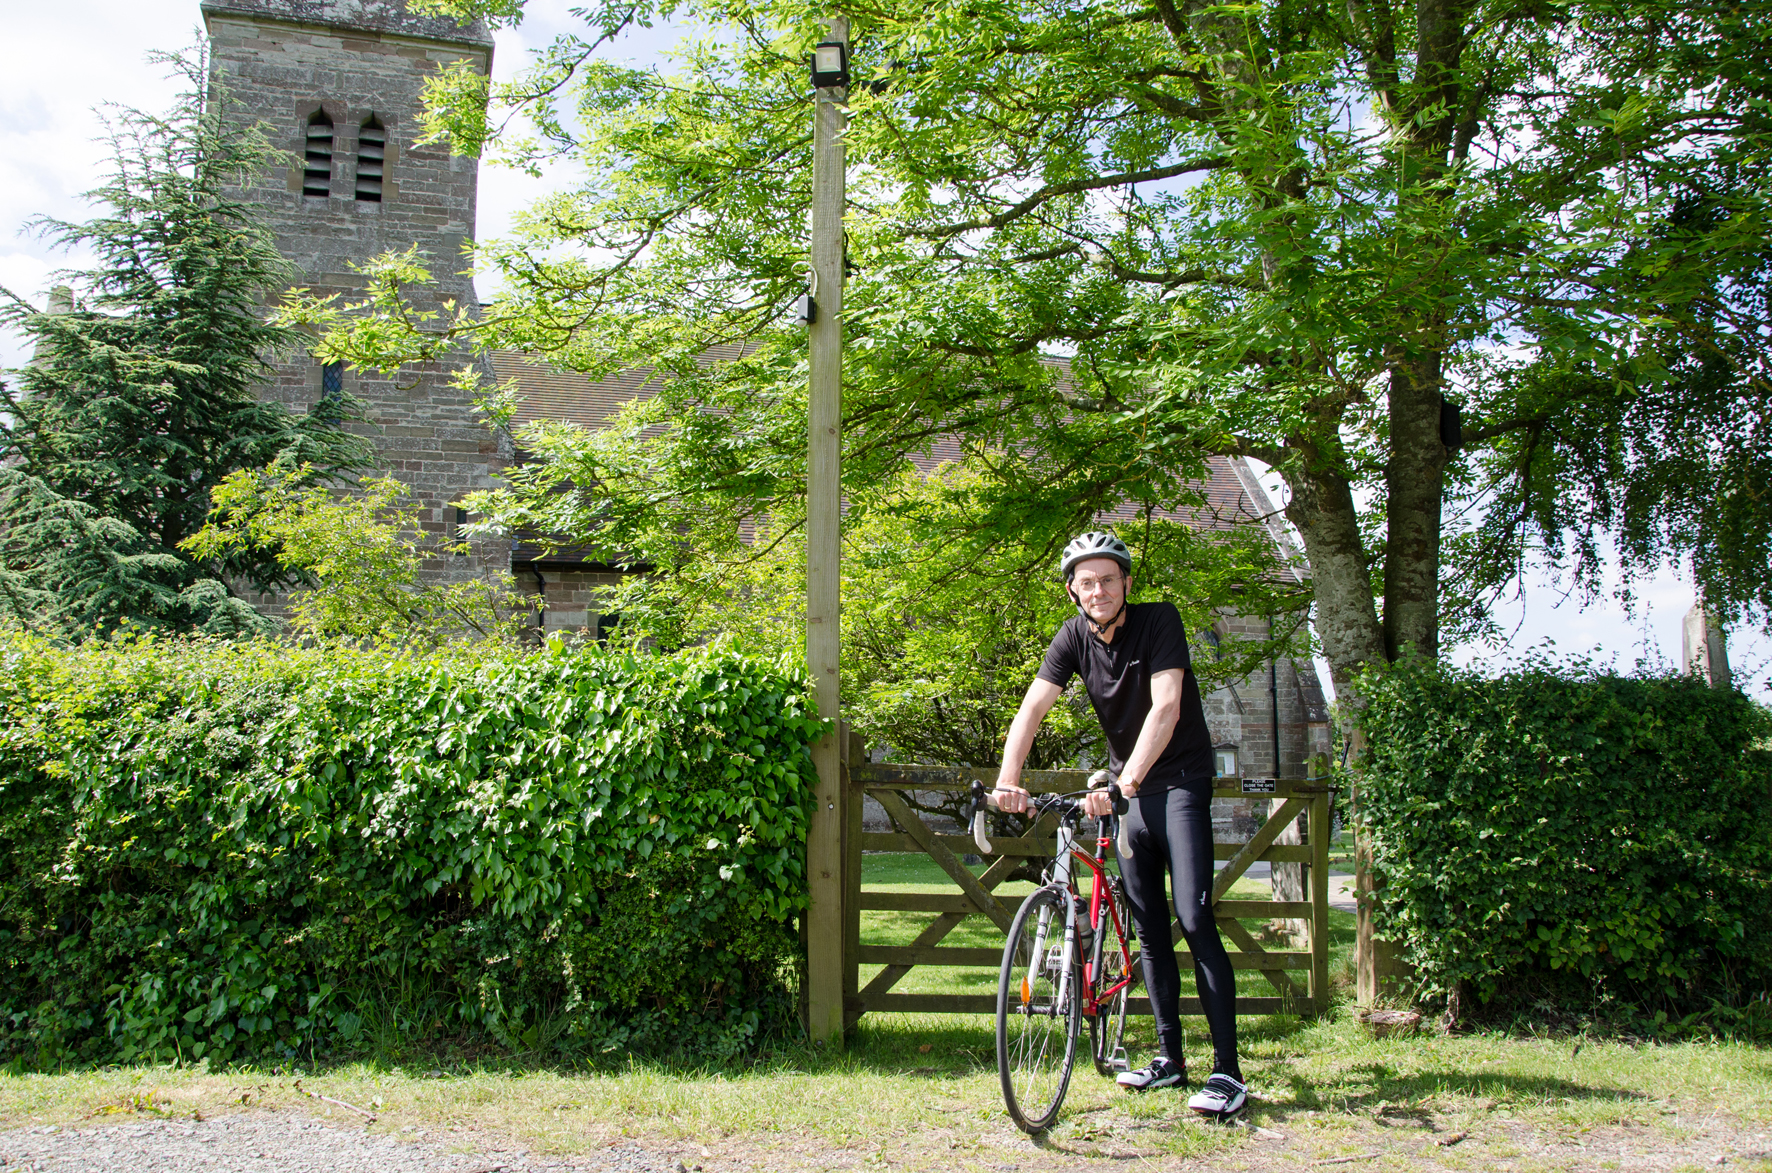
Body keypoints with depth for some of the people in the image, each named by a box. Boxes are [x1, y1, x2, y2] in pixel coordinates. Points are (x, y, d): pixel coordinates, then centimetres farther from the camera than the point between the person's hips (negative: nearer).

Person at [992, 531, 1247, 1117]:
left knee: (1194, 920, -13)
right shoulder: (1073, 638, -4)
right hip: (1128, 791, 5)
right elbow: (1032, 707, -14)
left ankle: (1228, 1070, -9)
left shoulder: (1159, 620, -18)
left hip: (1179, 782, -5)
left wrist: (1126, 781, -42)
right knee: (1149, 928, 9)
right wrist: (1008, 778, -31)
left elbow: (1166, 707, -30)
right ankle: (1171, 1057, 19)